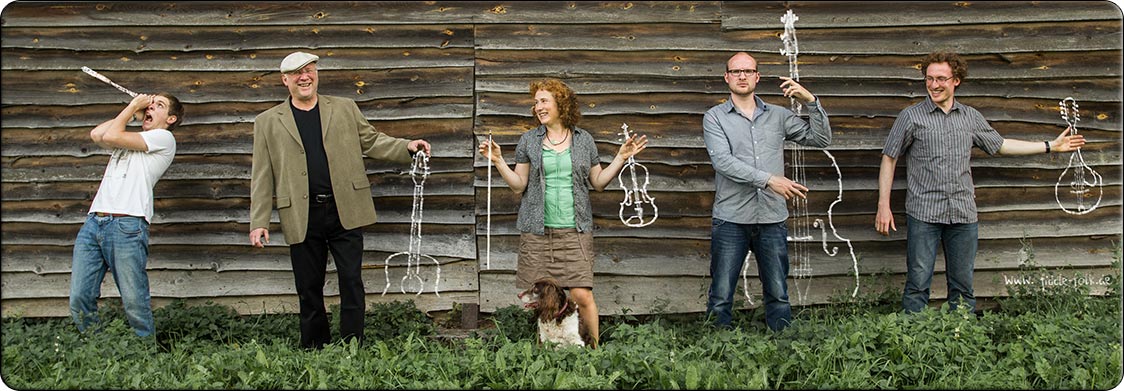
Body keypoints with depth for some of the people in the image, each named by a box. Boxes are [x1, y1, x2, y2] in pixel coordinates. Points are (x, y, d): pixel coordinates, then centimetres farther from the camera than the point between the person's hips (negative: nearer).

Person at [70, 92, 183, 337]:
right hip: (93, 222, 7)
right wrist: (133, 111, 20)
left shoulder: (163, 138, 7)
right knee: (79, 301, -2)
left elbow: (111, 136, -1)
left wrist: (132, 106, 12)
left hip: (127, 226, -7)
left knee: (135, 304, -9)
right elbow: (97, 135, 14)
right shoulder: (130, 140, 31)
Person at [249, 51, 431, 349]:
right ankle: (314, 353, 19)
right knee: (309, 289, 7)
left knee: (352, 282, -2)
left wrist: (407, 147, -4)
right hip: (303, 219, 0)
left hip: (345, 212, 0)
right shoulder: (267, 122, 7)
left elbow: (371, 142, 14)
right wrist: (258, 223, -1)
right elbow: (262, 177, 5)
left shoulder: (345, 109, 11)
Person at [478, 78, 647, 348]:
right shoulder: (529, 140, 9)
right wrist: (498, 161, -5)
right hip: (537, 232, 1)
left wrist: (621, 158, 3)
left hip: (575, 231, -1)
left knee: (582, 296, -9)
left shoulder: (583, 139, 10)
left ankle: (594, 348, 5)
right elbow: (519, 185, 6)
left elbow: (598, 183, 12)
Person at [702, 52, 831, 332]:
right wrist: (769, 179, -20)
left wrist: (811, 101, -2)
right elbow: (723, 161, -13)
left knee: (778, 296, 8)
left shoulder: (778, 116, 12)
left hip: (772, 220, 3)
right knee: (720, 298, 1)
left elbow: (821, 139, 12)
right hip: (731, 220, -2)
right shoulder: (715, 117, 2)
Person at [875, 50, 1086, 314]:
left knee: (963, 287, 8)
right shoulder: (911, 117, 1)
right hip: (924, 213, -4)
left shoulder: (971, 117, 13)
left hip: (964, 214, 4)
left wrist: (1050, 146, 27)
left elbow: (1000, 145, 26)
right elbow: (889, 158, 4)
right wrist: (883, 206, -2)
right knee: (918, 285, -6)